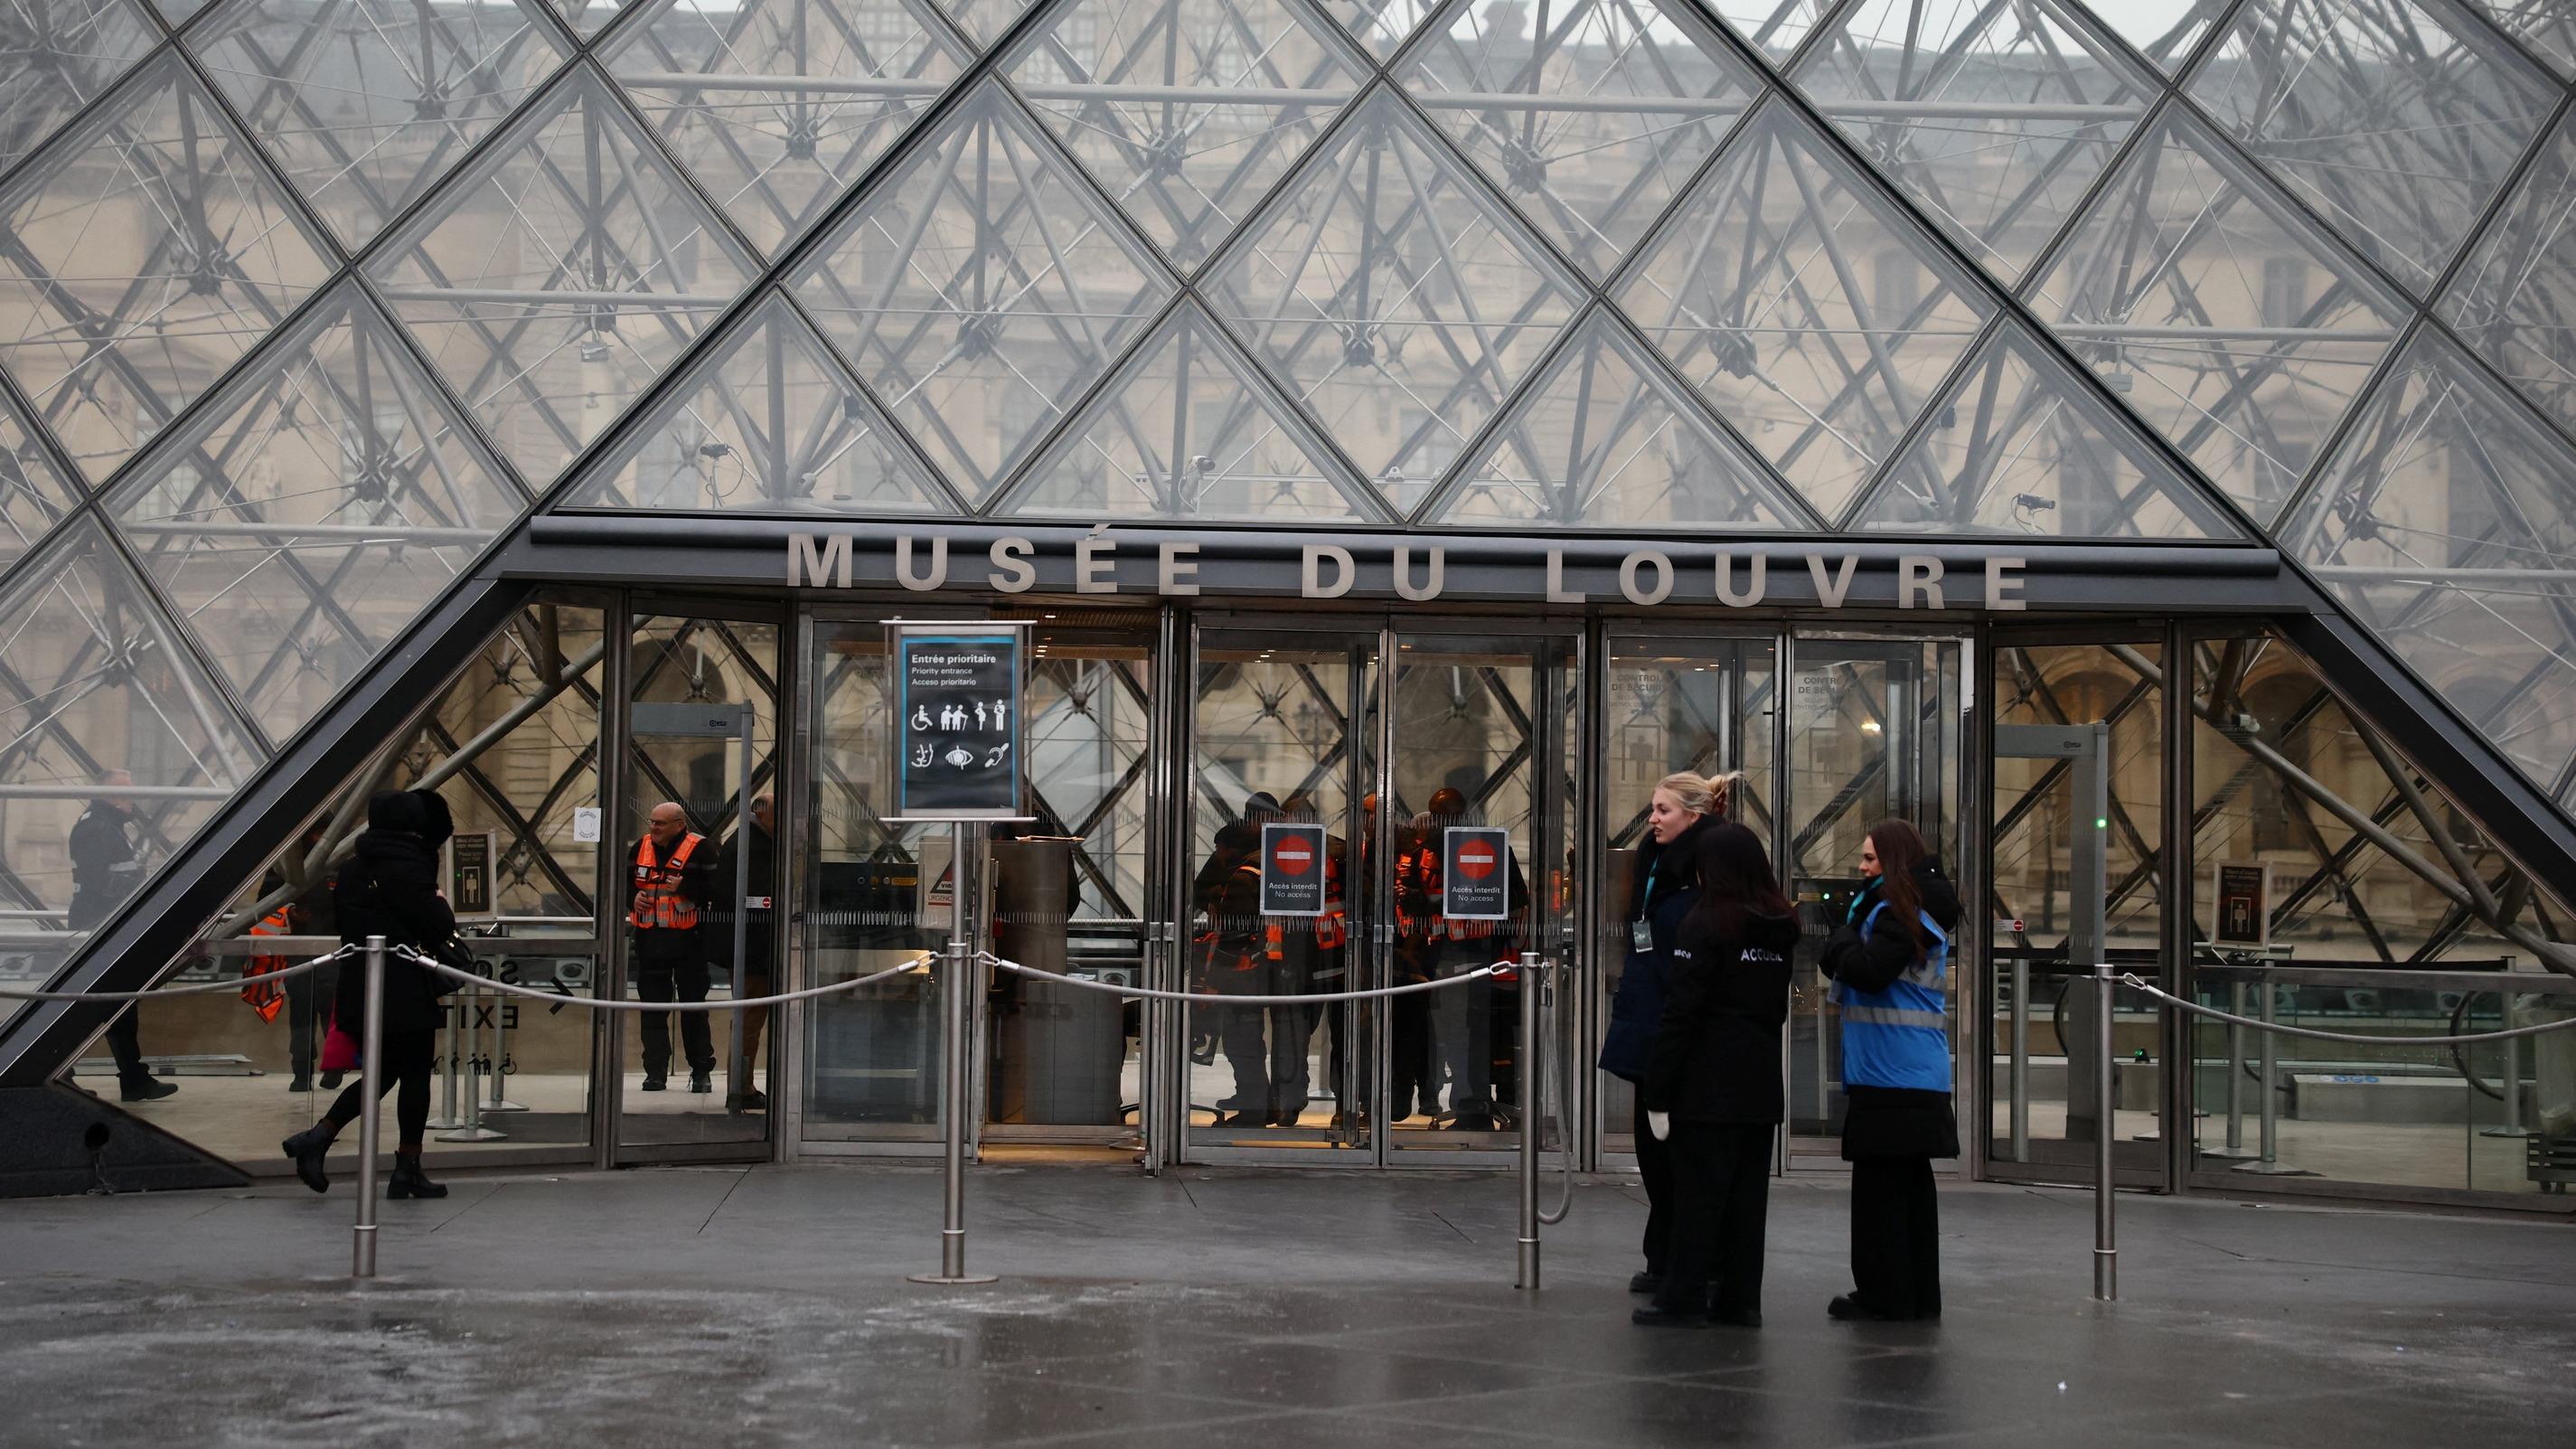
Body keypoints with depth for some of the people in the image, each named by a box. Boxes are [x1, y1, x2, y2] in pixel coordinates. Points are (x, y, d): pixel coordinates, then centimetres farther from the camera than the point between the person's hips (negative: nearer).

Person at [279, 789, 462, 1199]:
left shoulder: (352, 868, 10)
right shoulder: (409, 868, -15)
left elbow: (340, 917, 20)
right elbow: (440, 927, -16)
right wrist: (440, 902, 4)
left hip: (360, 988, 8)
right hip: (407, 992, -8)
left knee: (382, 1072, 17)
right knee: (415, 1074, 3)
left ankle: (318, 1136, 2)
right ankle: (407, 1170, 8)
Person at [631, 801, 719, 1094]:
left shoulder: (699, 849, -7)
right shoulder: (642, 847, 9)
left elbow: (717, 889, -14)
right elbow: (624, 881, 19)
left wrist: (684, 888, -24)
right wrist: (633, 897, -1)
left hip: (687, 940, -5)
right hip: (649, 939, 5)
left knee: (693, 1006, 3)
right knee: (652, 1007, 4)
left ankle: (702, 1072, 13)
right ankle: (655, 1072, 9)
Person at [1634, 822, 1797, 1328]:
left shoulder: (1706, 922, -11)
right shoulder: (1780, 925, 9)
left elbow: (1681, 1011, -13)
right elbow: (1779, 1005, 12)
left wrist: (1658, 1091, -11)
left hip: (1708, 1083, -6)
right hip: (1761, 1082, 6)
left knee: (1698, 1191, -1)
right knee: (1748, 1192, 9)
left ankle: (1685, 1296, 2)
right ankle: (1740, 1297, 12)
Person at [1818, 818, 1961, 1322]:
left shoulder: (1900, 910, -12)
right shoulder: (1919, 908, 18)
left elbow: (1865, 971, -22)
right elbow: (1845, 965, 18)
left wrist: (1842, 939, -6)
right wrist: (1844, 946, 0)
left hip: (1892, 1074, -10)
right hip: (1919, 1073, 10)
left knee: (1879, 1186, -4)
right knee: (1910, 1185, 12)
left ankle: (1884, 1295, 0)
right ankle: (1919, 1295, 16)